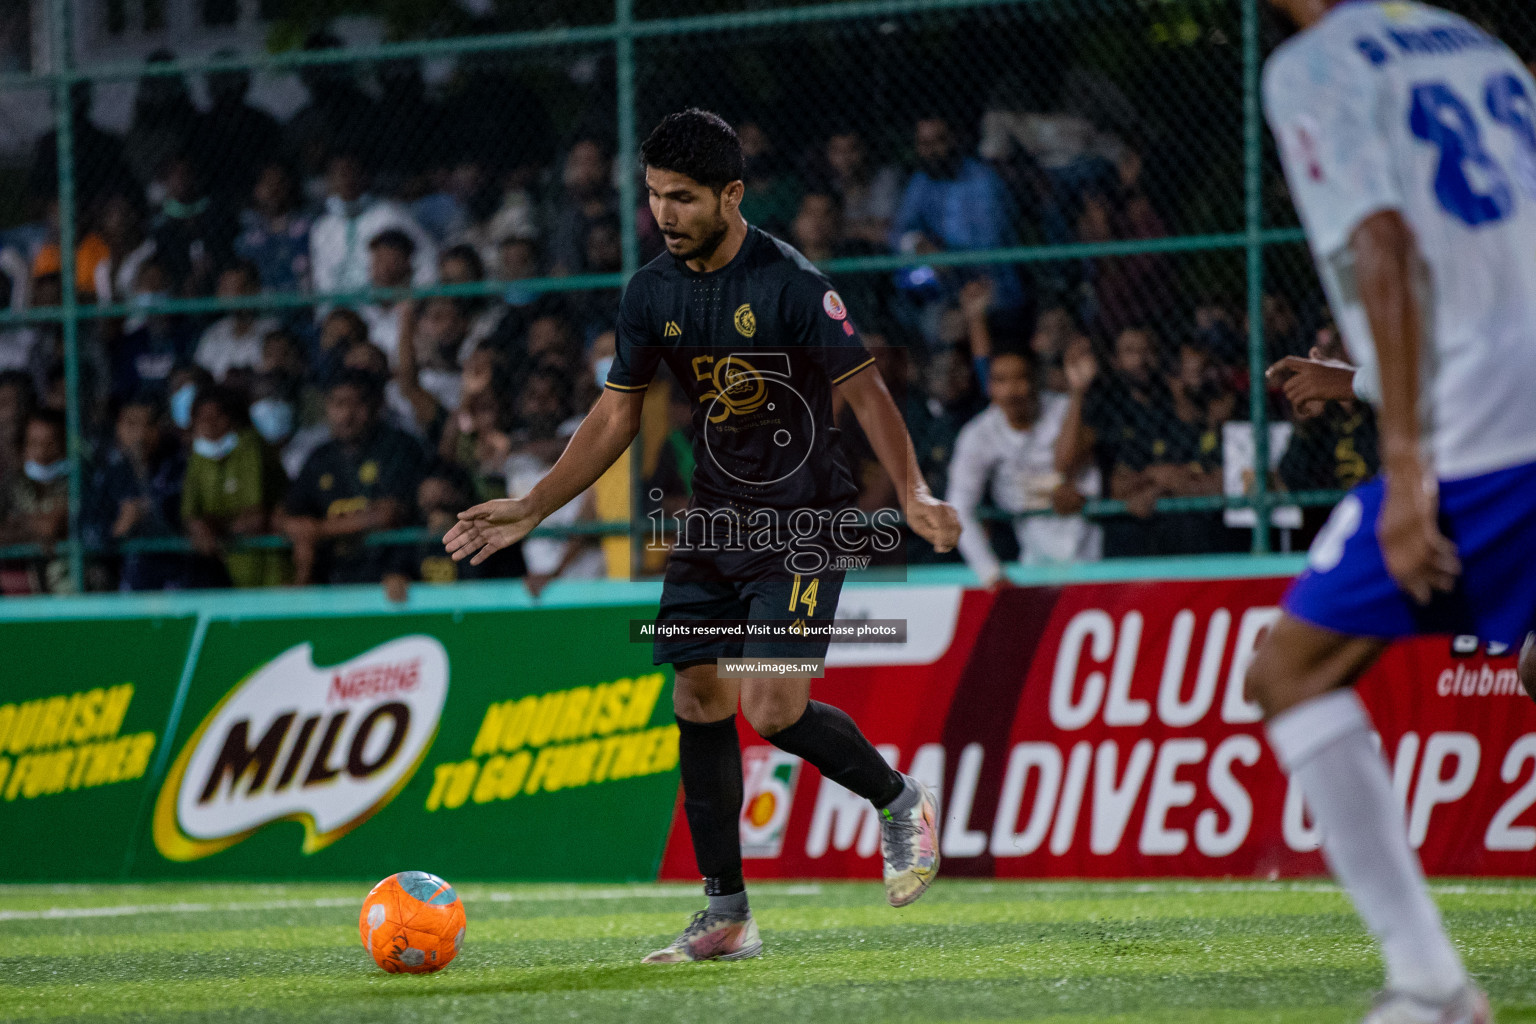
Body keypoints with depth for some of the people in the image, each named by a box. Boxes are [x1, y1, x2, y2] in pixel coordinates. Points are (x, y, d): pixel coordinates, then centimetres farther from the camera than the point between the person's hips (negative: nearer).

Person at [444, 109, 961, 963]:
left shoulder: (791, 282, -16)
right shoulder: (653, 293, 3)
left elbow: (866, 393, -14)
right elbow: (617, 417, 12)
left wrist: (914, 495, -27)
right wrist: (529, 510, 9)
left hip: (804, 519, -6)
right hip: (714, 521, 7)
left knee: (773, 708, -17)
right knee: (699, 702, 1)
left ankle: (900, 801, 11)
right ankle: (728, 916, 9)